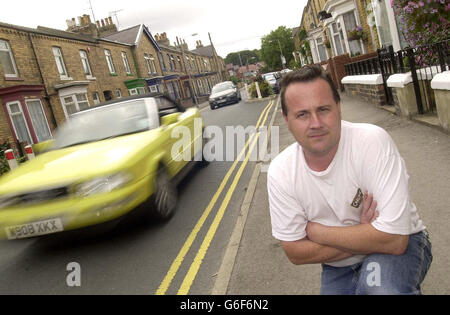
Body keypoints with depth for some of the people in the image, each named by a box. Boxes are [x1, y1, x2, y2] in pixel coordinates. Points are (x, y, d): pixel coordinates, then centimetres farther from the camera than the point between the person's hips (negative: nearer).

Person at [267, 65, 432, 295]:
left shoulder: (372, 141, -25)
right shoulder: (280, 172, -14)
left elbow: (394, 239, -28)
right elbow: (295, 252, -10)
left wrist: (317, 231, -19)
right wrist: (363, 235, -20)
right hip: (339, 268, 4)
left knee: (377, 286, -31)